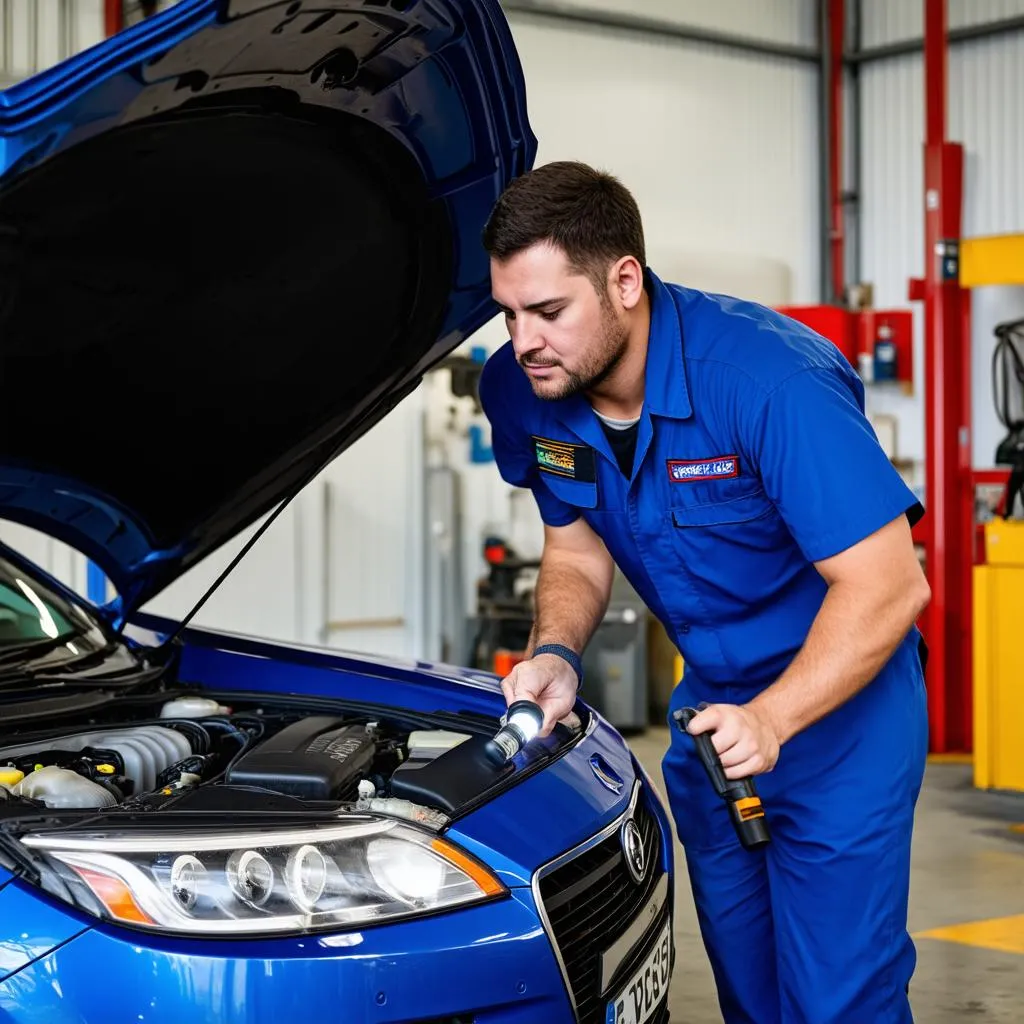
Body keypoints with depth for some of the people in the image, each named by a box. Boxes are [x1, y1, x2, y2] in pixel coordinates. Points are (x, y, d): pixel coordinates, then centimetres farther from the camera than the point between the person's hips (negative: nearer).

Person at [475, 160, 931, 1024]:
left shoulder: (768, 378, -30)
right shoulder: (523, 392, -10)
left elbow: (889, 586, -28)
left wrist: (770, 721, -37)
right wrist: (555, 654, -16)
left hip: (842, 687, -6)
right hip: (713, 695, 7)